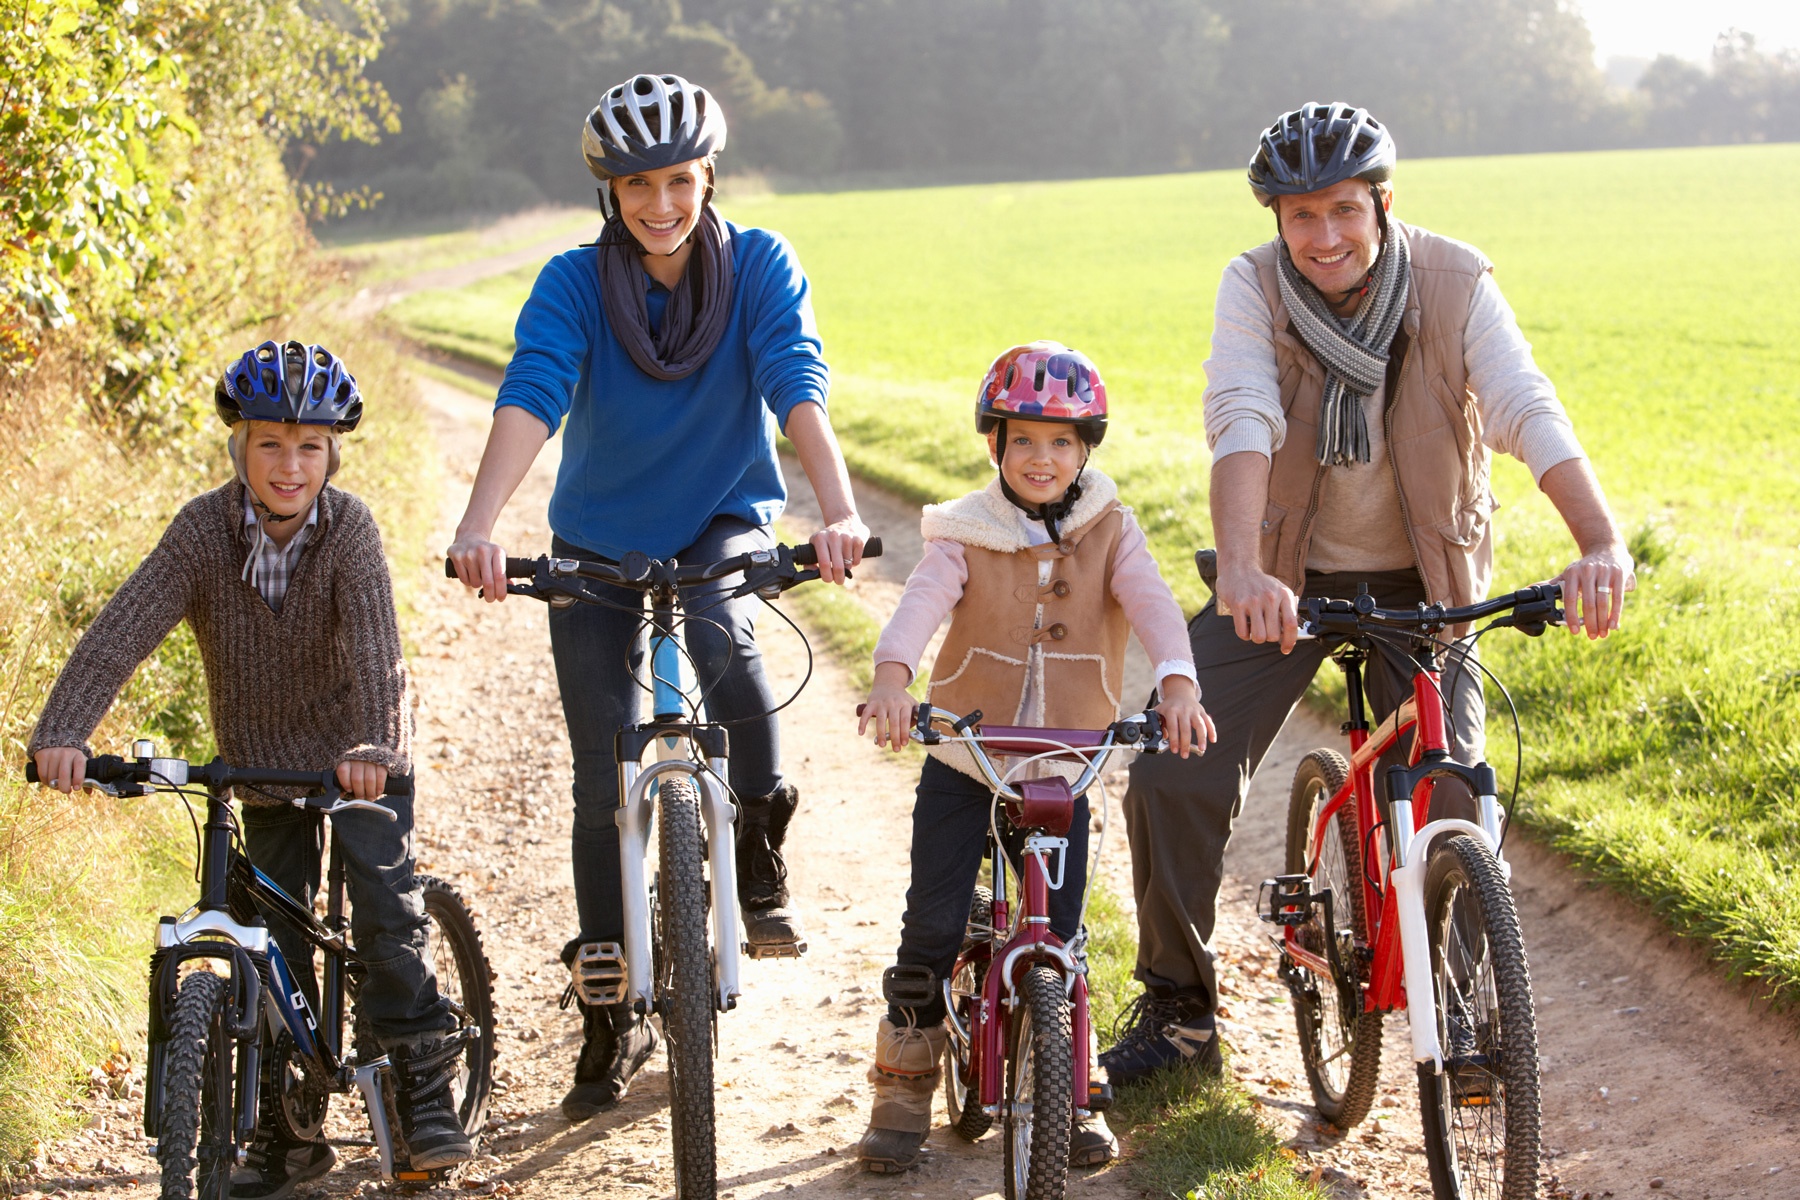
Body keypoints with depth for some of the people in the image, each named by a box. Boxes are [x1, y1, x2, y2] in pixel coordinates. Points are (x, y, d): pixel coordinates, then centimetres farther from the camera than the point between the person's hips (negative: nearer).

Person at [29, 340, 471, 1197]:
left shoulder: (348, 529, -20)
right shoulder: (204, 530, -17)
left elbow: (373, 645, -33)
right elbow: (120, 632, -26)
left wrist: (373, 743, -51)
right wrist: (63, 731, -40)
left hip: (358, 756, -2)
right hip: (262, 762, 2)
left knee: (383, 898, -18)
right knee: (272, 942, 4)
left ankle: (422, 1079, -3)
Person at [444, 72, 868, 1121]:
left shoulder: (760, 266, -14)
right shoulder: (575, 283, -14)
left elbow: (799, 387, -27)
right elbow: (531, 397, -29)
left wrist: (840, 514, -44)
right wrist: (479, 526, -46)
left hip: (727, 522, -1)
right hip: (599, 542, 1)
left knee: (717, 632, -35)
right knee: (605, 781, 0)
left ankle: (761, 855, -13)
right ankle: (612, 1019, 13)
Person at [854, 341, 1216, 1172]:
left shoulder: (1108, 532, -1)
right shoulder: (967, 533, -4)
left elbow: (1152, 604, -17)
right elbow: (923, 602, -22)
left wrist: (1178, 684, -37)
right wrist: (891, 677, -42)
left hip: (1063, 766, 1)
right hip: (964, 757, -1)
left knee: (1059, 937, 2)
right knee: (932, 928, -5)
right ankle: (903, 1088, 11)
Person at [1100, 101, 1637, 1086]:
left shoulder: (1455, 283, -15)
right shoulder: (1253, 286, -14)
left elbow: (1530, 413, -27)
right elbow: (1243, 423, -30)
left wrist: (1603, 545, -45)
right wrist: (1239, 569, -48)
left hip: (1421, 583, 0)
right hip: (1285, 577, 1)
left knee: (1452, 803, -10)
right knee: (1173, 777, -10)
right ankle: (1178, 1008, 10)